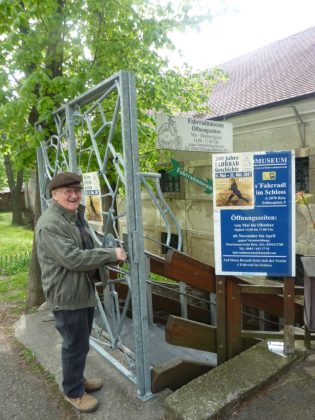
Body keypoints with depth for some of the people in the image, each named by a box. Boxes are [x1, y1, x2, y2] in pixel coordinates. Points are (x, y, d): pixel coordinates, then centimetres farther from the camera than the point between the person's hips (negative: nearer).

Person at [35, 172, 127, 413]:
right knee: (75, 345, 8)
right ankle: (73, 391, 31)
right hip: (66, 296, -9)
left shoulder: (77, 216, 10)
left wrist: (106, 262, 7)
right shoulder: (50, 224, -23)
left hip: (84, 291, 9)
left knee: (82, 342, 24)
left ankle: (78, 379, 45)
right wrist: (111, 255, -25)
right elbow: (73, 258, -30)